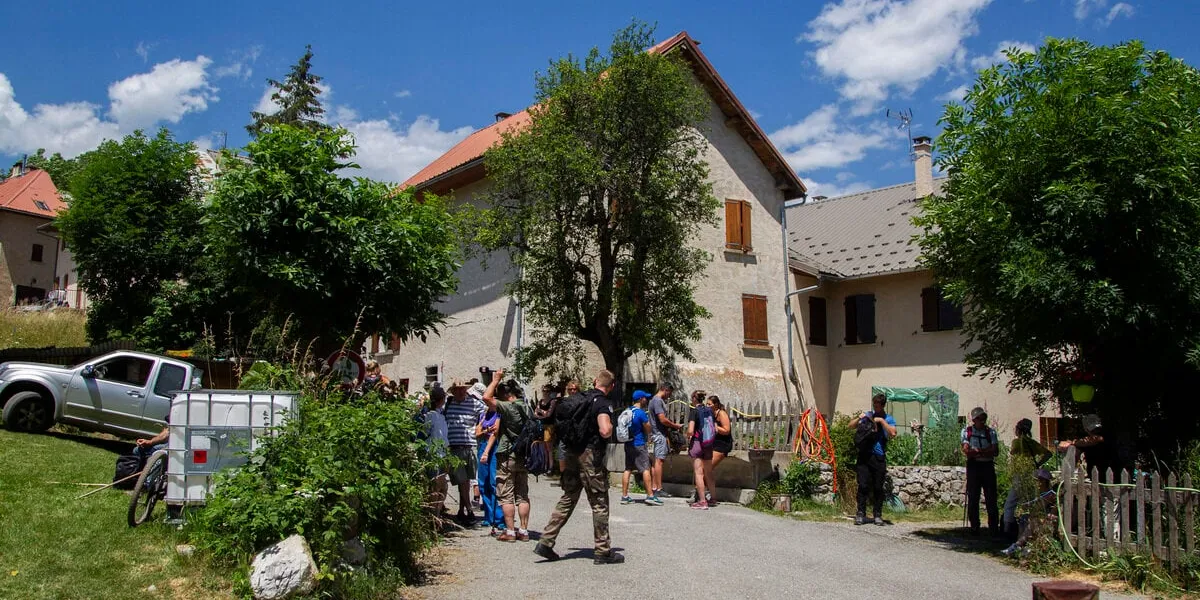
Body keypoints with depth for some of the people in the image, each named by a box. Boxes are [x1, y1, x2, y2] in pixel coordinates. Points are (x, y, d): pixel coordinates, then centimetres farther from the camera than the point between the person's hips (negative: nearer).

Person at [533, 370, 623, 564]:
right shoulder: (603, 404, -13)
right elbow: (605, 431, -26)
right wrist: (611, 425, -6)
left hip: (572, 453, 7)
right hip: (590, 455, -7)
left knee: (567, 499, 14)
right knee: (599, 504, 3)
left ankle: (546, 542, 10)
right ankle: (603, 551, 10)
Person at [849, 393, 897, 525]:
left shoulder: (888, 419, 7)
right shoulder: (867, 415, 14)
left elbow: (893, 433, -11)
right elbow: (851, 426, 14)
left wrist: (881, 421, -12)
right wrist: (859, 418, -3)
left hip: (879, 456, -1)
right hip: (864, 455, 1)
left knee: (878, 487, 3)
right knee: (863, 485, -4)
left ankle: (877, 514, 13)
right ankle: (861, 514, 1)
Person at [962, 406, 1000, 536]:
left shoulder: (991, 432, 8)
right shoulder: (967, 431, 5)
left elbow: (996, 451, -4)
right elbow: (966, 450, -7)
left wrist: (976, 451, -13)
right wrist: (986, 451, -10)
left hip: (988, 466, 1)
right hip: (973, 466, -1)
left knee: (991, 498, 0)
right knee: (973, 498, 1)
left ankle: (994, 527, 5)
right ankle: (974, 527, 7)